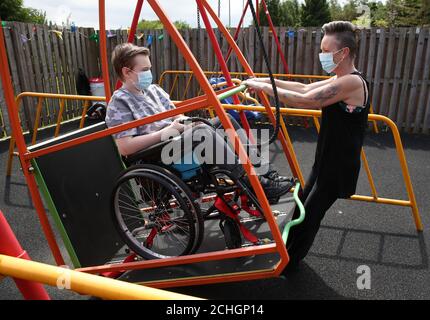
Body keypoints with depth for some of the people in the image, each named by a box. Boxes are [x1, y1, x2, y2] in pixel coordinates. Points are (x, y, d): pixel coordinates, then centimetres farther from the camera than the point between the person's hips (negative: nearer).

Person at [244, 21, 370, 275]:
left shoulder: (352, 82, -24)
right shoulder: (341, 80, 6)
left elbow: (304, 100, -27)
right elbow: (305, 89, 9)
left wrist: (265, 87, -18)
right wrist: (267, 80, 2)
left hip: (338, 167, -9)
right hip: (326, 161, 9)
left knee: (311, 214, 5)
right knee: (303, 205, 20)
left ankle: (288, 264, 23)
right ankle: (287, 248, 40)